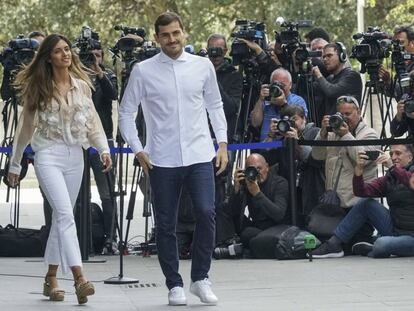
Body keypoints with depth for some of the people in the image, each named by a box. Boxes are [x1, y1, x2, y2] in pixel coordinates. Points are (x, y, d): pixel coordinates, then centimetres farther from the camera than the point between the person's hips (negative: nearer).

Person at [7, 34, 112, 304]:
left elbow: (92, 121, 9)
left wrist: (103, 148, -8)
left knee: (61, 217, 9)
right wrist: (15, 164, 10)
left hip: (75, 156, 4)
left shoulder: (82, 86, 8)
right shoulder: (38, 89, -1)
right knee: (65, 214, -18)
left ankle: (51, 279, 18)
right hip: (48, 156, -4)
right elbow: (26, 127, 6)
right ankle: (79, 277, -28)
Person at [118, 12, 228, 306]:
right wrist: (138, 150, -1)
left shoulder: (203, 66, 6)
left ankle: (200, 278, 3)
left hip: (200, 155, 0)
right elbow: (126, 112, 6)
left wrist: (222, 142, 7)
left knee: (206, 213, -13)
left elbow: (215, 106, 15)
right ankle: (175, 285, 15)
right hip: (162, 160, 0)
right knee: (166, 225, 3)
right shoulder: (143, 71, 0)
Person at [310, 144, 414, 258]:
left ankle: (370, 251, 3)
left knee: (382, 244, -33)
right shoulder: (389, 177, 12)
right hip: (394, 229, 6)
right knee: (366, 204, -2)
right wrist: (359, 169, -16)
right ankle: (333, 245, 0)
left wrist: (392, 167, -36)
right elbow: (361, 191, 0)